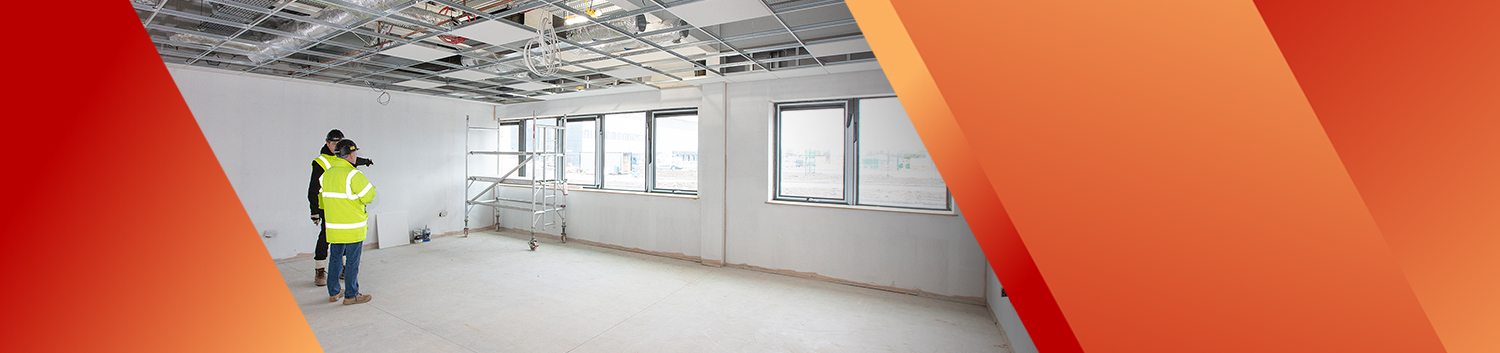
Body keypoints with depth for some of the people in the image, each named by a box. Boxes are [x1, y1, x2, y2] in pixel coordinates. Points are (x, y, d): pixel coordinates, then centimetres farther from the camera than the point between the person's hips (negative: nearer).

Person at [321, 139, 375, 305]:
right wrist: (372, 187, 3)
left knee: (335, 258, 18)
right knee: (352, 261, 1)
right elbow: (368, 196, -17)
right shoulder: (353, 175, -17)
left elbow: (321, 199, 15)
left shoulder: (327, 174, 7)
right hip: (352, 228, -7)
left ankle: (333, 293, 27)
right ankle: (351, 295, 8)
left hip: (333, 227, 7)